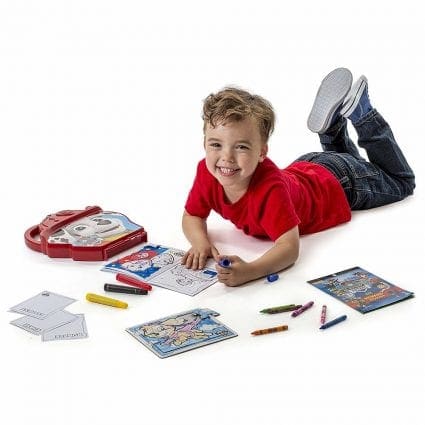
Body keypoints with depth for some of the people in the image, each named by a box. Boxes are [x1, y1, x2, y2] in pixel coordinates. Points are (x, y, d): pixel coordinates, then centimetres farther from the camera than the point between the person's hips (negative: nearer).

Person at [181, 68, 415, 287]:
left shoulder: (270, 189, -48)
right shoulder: (207, 172, -31)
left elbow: (289, 247, -54)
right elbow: (192, 216, -16)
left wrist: (250, 270, -71)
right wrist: (201, 242, -38)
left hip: (339, 182, -5)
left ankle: (360, 113, 23)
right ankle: (334, 121, 30)